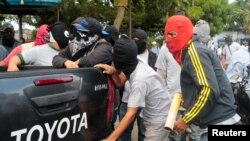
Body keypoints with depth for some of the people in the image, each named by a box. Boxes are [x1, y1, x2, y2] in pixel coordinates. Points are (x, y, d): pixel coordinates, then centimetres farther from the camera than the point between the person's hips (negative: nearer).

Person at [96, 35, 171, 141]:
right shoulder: (135, 65, -11)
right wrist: (113, 72, -17)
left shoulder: (139, 79, -33)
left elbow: (131, 114, -33)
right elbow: (120, 83, 5)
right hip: (151, 115, 8)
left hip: (159, 118, -8)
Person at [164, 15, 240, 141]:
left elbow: (210, 90, -23)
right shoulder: (189, 52, 15)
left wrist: (186, 120, -16)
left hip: (219, 123, -9)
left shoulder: (194, 51, -13)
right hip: (214, 123, 9)